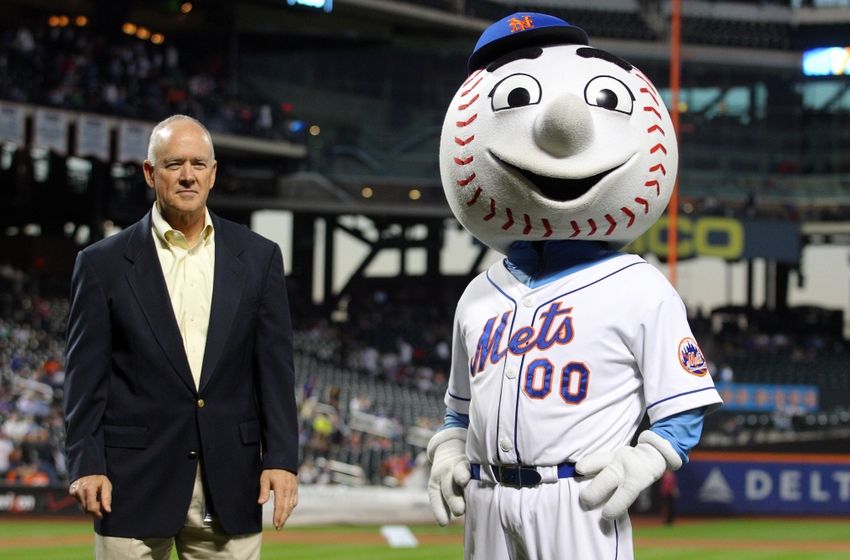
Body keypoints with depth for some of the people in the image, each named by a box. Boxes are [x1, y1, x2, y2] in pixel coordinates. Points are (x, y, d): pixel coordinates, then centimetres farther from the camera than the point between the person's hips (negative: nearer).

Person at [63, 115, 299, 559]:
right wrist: (85, 465, -7)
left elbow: (275, 368, 7)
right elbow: (86, 376, 1)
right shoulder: (103, 263, 3)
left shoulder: (258, 258, 9)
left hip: (230, 485, 2)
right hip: (136, 485, -2)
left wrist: (281, 458, -1)